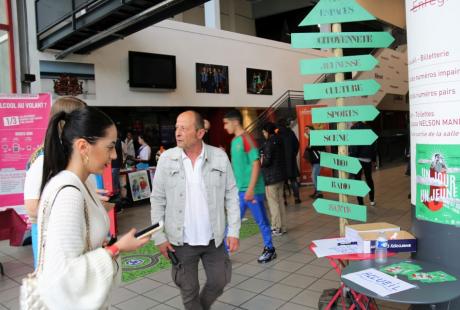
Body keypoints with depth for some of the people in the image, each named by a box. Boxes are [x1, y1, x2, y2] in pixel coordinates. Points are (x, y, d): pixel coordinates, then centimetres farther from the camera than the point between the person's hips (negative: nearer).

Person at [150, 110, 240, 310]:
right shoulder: (166, 159, -7)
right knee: (189, 290, 12)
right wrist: (159, 237, -4)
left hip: (214, 238, 1)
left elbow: (231, 195, -1)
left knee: (219, 282, 15)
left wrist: (234, 231, -4)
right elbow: (158, 199, -2)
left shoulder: (220, 157, -7)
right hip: (181, 240, -1)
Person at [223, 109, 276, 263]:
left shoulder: (247, 139, -14)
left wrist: (251, 189, -22)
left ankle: (270, 250, 25)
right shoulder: (234, 141, 11)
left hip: (252, 190, -8)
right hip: (239, 190, 8)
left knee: (261, 221, 8)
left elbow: (256, 164, -18)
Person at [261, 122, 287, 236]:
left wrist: (260, 162, -1)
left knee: (273, 203, -1)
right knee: (280, 201, 13)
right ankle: (283, 226, 19)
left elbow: (267, 161, -21)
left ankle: (276, 228, 4)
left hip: (271, 177, -8)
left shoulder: (269, 143, -15)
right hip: (281, 175, 9)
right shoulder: (279, 141, 11)